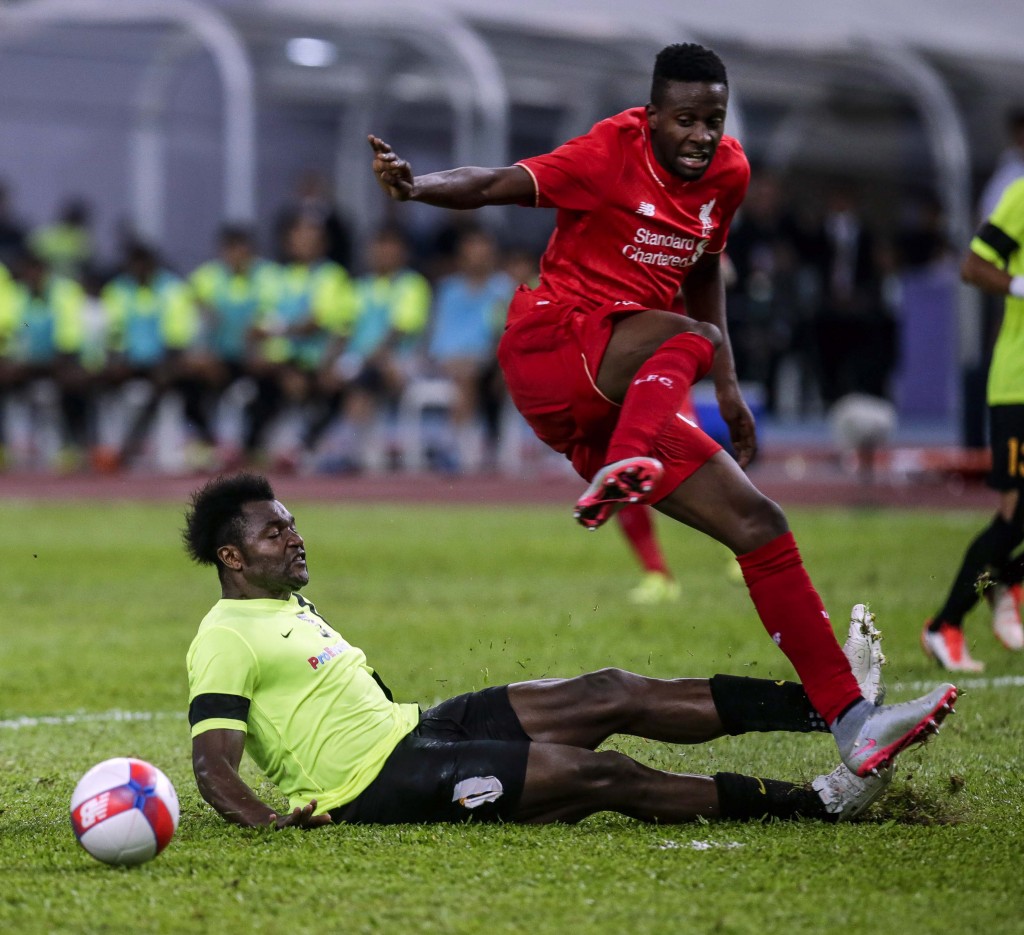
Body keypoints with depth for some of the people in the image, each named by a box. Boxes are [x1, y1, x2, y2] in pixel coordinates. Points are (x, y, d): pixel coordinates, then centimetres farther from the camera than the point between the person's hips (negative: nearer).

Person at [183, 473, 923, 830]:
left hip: (407, 730, 10)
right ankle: (812, 805, -14)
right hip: (376, 781, -10)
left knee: (612, 695, -1)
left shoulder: (292, 607, 20)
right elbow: (213, 765, -21)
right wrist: (270, 819, -38)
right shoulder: (225, 640, -12)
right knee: (598, 774, -17)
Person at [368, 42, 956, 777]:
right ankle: (623, 472, -62)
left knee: (761, 525, 0)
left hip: (617, 403, 7)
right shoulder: (612, 154, -11)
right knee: (689, 339, -36)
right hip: (549, 348, -7)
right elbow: (496, 186, -21)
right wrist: (416, 185, -41)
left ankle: (852, 723, 0)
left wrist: (729, 388, 22)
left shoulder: (728, 173, 10)